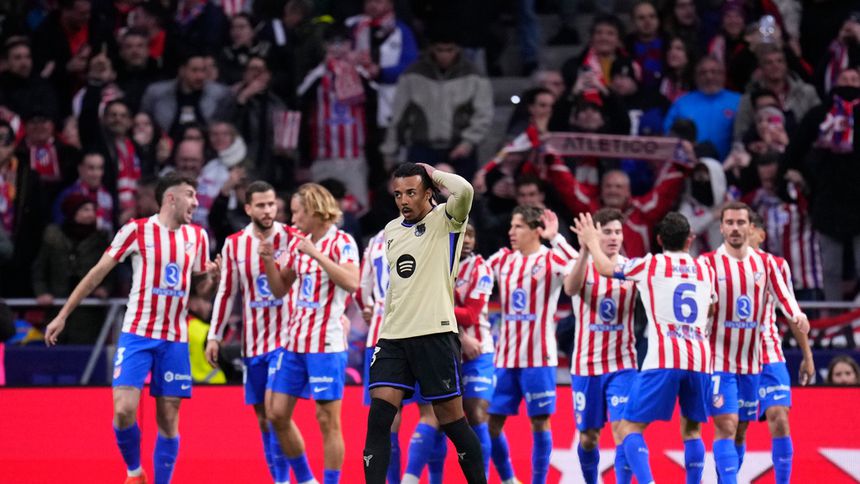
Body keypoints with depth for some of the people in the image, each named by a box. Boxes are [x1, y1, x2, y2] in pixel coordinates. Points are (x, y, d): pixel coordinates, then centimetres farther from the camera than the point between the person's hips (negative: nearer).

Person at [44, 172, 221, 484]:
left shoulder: (197, 236, 8)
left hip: (175, 340, 3)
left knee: (168, 419, 1)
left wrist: (212, 276, -6)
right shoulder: (137, 230, -5)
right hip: (137, 333, -3)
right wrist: (63, 315, -1)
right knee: (124, 410, -14)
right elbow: (98, 272, 0)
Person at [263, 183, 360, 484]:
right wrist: (269, 261, 2)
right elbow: (279, 290, 19)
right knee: (277, 415, 7)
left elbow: (351, 283, -25)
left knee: (328, 420, -5)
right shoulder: (299, 245, 13)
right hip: (295, 342, 8)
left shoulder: (342, 242, -8)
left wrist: (316, 254, -25)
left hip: (327, 344, -8)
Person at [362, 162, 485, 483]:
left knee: (451, 419, 0)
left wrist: (433, 173, -9)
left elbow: (464, 190, -25)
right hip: (392, 336, 6)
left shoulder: (444, 221, -4)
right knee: (378, 417, -7)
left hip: (434, 333, -6)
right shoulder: (391, 230, 16)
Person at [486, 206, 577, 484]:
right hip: (505, 357, 5)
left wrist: (555, 237, -24)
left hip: (538, 357, -5)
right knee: (490, 423, 4)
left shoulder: (550, 260, -4)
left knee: (540, 422, -2)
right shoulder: (503, 259, 11)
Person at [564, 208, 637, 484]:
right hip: (586, 365, 0)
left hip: (622, 365, 0)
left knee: (622, 430, -14)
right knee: (588, 436, 9)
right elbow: (570, 288, -29)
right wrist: (585, 251, -47)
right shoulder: (583, 265, -6)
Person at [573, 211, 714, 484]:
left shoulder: (650, 265, 5)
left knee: (630, 427, -2)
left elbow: (605, 268, 18)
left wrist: (592, 242, 37)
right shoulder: (706, 270, 17)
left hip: (664, 358, -4)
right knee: (691, 429, 19)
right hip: (700, 359, 4)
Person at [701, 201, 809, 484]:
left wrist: (798, 317, -21)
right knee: (726, 426, -15)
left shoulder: (765, 264, 6)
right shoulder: (708, 263, -5)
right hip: (719, 361, -5)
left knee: (740, 431, 9)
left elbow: (783, 296, -2)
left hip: (751, 362, 5)